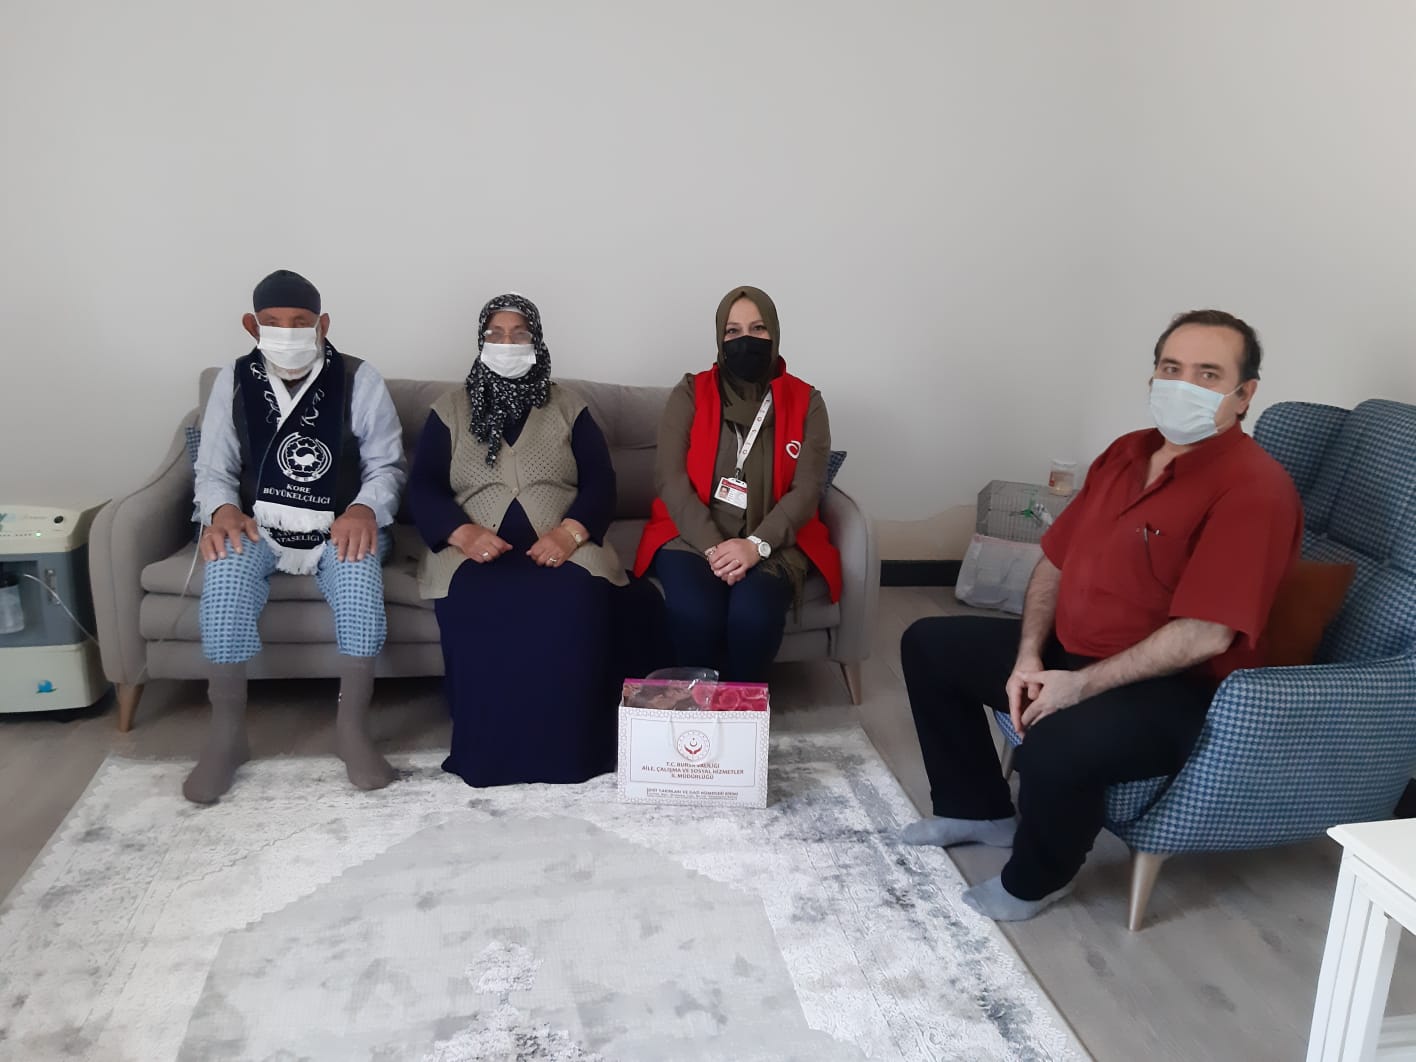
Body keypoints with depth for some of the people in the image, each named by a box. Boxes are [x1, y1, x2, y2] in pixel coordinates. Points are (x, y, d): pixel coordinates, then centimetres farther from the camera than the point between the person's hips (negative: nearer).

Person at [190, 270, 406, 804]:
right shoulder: (233, 381, 3)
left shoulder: (358, 380, -3)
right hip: (257, 528, 2)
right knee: (225, 566, -32)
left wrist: (365, 509, -23)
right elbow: (212, 469, 6)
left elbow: (387, 464, -1)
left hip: (340, 529, -1)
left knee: (360, 566, -35)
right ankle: (226, 734, -18)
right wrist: (223, 510, -17)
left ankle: (352, 728, -22)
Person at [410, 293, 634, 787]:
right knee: (479, 607, -35)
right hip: (477, 551, 0)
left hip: (559, 550, 0)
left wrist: (570, 531, -17)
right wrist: (462, 532, -16)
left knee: (577, 602, -34)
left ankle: (567, 747, -20)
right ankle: (490, 751, -21)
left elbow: (600, 483, 4)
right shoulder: (449, 410, 15)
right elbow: (422, 489, 5)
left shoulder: (569, 408, 15)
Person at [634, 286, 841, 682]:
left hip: (774, 543, 0)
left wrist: (757, 544, -19)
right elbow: (670, 478, -5)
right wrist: (712, 547, -18)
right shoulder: (690, 394, 4)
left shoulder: (806, 402, 5)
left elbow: (807, 489, -3)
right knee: (694, 612, -30)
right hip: (693, 536, 0)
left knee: (753, 613, -31)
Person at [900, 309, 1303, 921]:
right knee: (929, 644, 10)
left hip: (1177, 691, -9)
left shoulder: (1254, 487, -19)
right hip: (1067, 650, 9)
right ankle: (982, 809, 21)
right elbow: (1056, 560, 9)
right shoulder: (1127, 452, 7)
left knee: (1057, 744, -37)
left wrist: (1080, 685, -23)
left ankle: (1036, 880, -3)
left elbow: (1206, 634, -26)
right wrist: (1028, 657, -4)